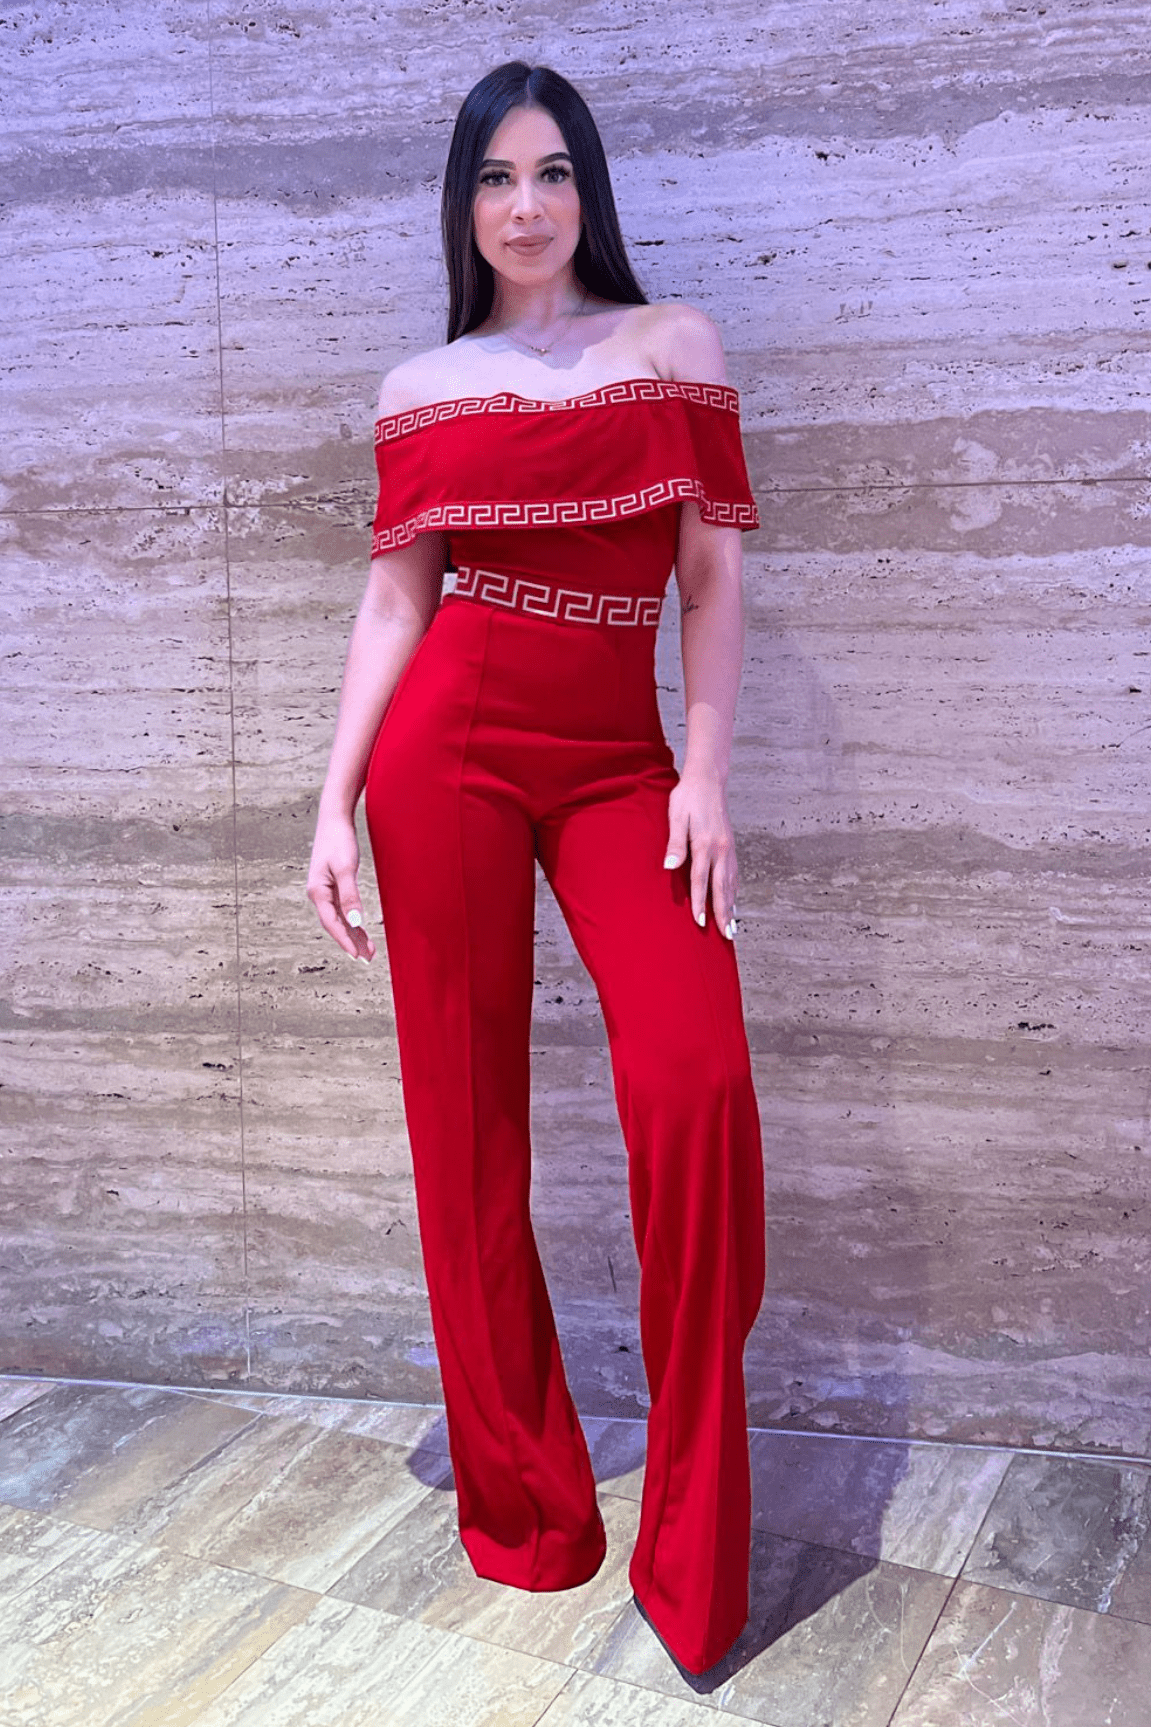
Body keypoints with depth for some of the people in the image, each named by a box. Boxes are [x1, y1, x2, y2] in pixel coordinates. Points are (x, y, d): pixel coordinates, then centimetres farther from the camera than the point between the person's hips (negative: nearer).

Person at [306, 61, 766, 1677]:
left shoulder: (673, 343, 10)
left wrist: (707, 777, -6)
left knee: (697, 1079, -18)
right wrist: (336, 803, 0)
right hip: (449, 743, 1)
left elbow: (714, 577, 4)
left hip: (619, 757, 0)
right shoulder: (421, 390, 11)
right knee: (465, 1112, 1)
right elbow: (395, 602, 8)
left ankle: (693, 1536, 1)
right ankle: (522, 1500, 19)